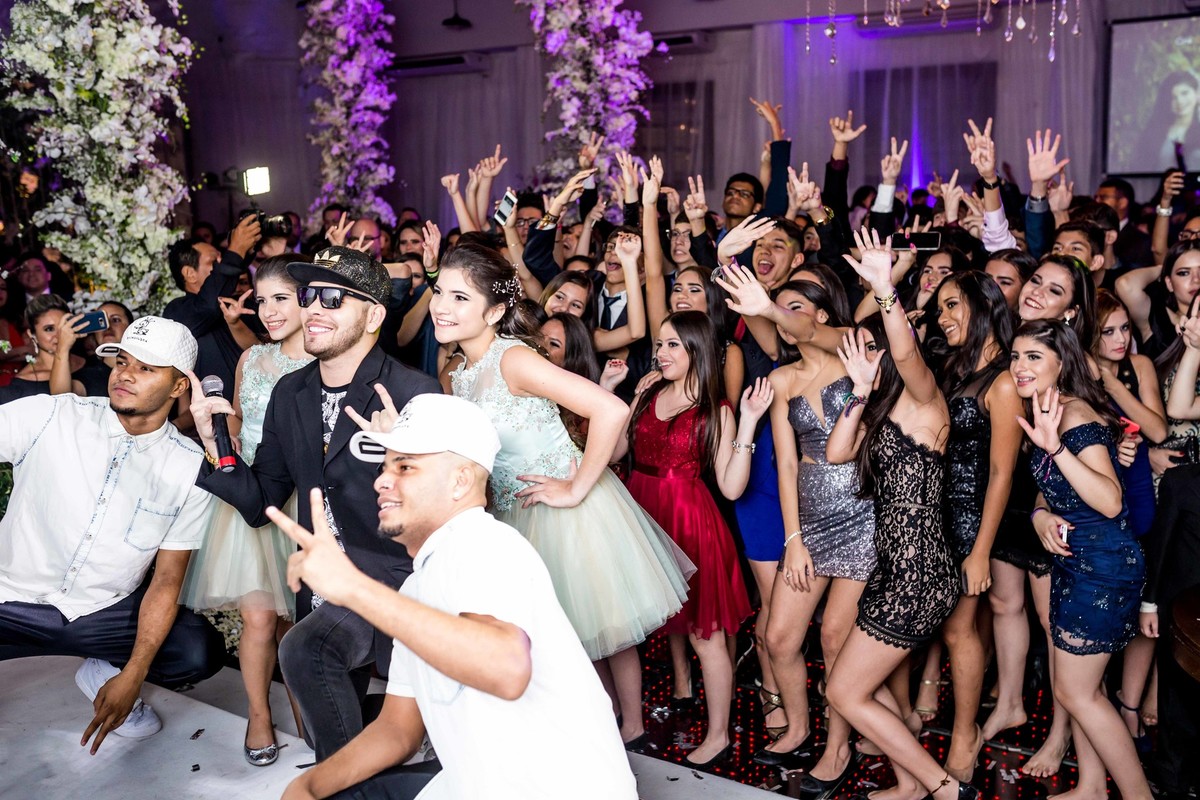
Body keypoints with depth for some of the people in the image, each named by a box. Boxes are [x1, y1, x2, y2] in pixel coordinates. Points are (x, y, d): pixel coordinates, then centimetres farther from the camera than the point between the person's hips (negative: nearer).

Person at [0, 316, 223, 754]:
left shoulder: (190, 469, -8)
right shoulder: (47, 417, -11)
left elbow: (167, 580, -7)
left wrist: (133, 676, -13)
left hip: (108, 613, 2)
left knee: (200, 651, -20)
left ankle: (105, 672, 10)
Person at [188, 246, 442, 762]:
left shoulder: (414, 394, -17)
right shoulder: (290, 394, 3)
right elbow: (259, 503, 7)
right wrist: (213, 439, -8)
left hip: (394, 581, -7)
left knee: (304, 648, -31)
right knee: (326, 738, 17)